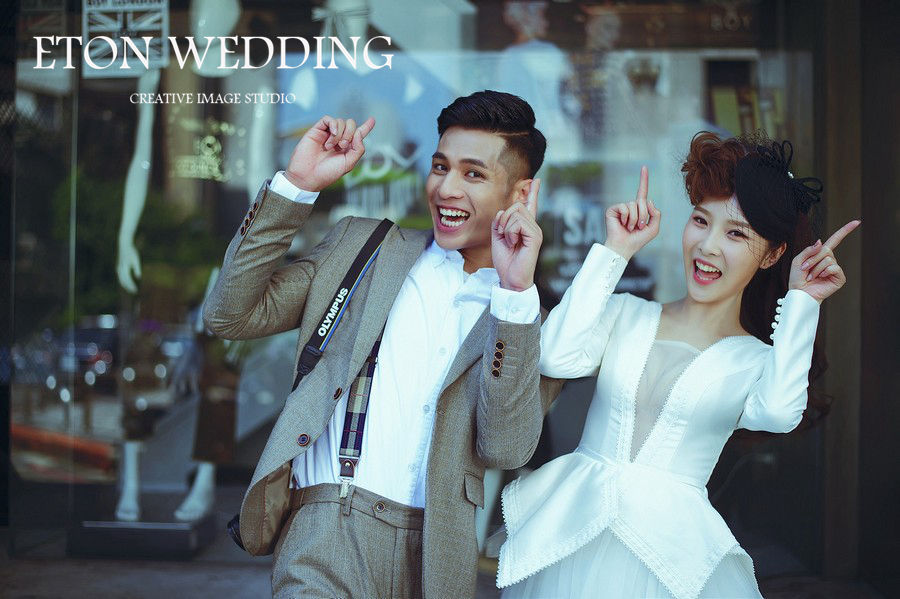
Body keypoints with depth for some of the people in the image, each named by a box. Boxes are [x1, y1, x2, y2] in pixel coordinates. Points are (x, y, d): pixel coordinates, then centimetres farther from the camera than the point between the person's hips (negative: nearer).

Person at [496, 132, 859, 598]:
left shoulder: (759, 361, 4)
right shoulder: (627, 314, 7)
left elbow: (778, 413, -19)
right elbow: (557, 358, -11)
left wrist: (800, 302, -8)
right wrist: (616, 252, -5)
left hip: (671, 548, -1)